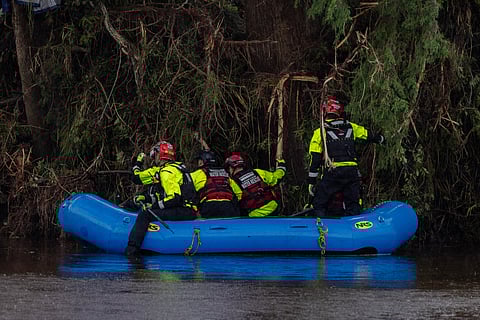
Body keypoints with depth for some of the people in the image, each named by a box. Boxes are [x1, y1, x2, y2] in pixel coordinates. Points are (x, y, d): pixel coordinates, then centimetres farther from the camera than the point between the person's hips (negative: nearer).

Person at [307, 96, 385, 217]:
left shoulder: (320, 132, 4)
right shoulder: (351, 127, 13)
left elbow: (315, 159, 0)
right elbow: (369, 136, 30)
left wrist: (311, 182, 4)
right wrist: (380, 139, 53)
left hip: (332, 172, -3)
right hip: (352, 172, 3)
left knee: (319, 205, 4)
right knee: (353, 206, 14)